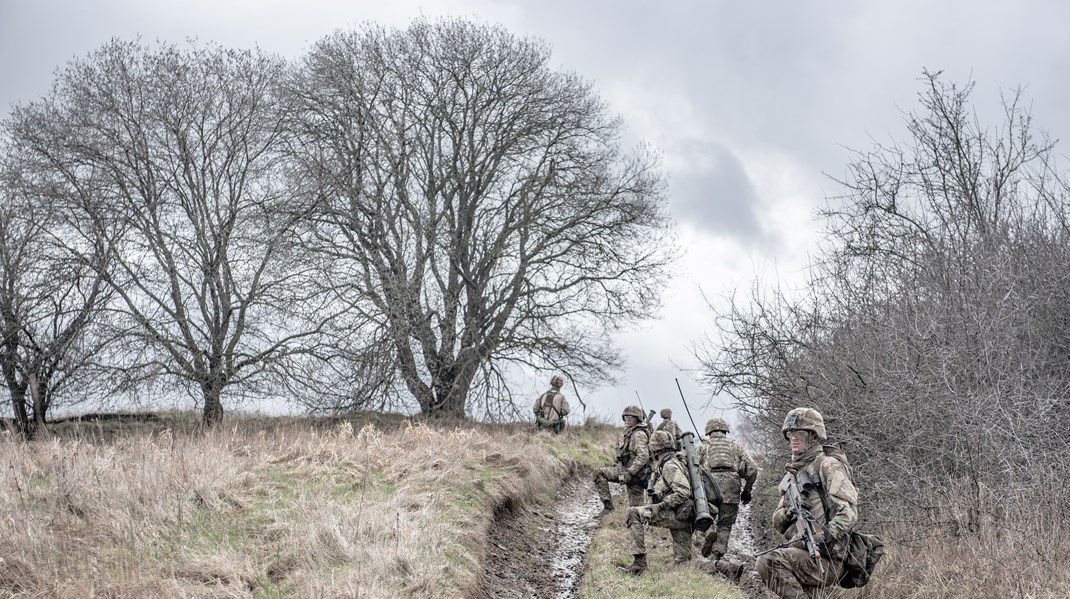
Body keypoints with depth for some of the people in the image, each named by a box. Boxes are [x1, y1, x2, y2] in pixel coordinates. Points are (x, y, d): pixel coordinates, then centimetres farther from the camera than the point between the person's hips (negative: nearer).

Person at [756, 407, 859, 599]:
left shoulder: (828, 465, -4)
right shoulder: (792, 472, 20)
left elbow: (849, 511, -16)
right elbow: (778, 523, 19)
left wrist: (825, 534, -31)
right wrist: (787, 513, -4)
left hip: (824, 558, -9)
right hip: (798, 553, 9)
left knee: (769, 561, -29)